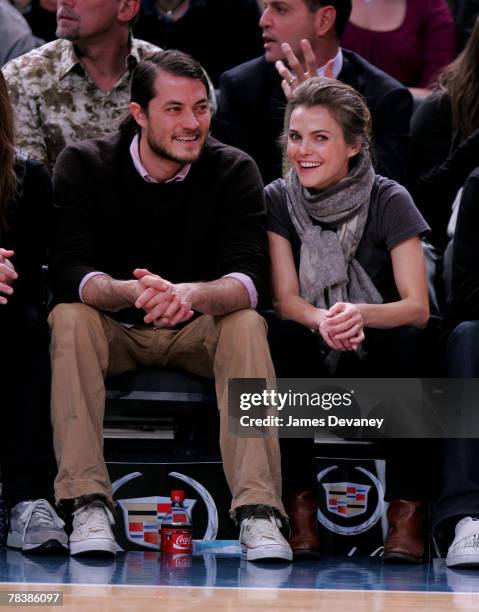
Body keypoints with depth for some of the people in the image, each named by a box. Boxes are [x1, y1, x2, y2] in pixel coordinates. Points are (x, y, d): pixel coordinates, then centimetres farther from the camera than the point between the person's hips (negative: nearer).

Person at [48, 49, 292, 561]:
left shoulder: (233, 170, -10)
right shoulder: (84, 166, -11)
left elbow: (250, 279, -21)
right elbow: (68, 272, -22)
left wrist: (193, 294, -44)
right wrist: (130, 293, -44)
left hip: (200, 329, 0)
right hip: (114, 328, 0)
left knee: (247, 325, -30)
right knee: (68, 320, -31)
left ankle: (258, 509, -37)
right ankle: (88, 504, -34)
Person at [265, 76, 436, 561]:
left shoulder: (389, 202, -8)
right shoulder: (278, 200, -1)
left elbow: (417, 307, -14)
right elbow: (285, 300, -8)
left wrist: (359, 314, -36)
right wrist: (323, 321, -33)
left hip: (379, 357, -2)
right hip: (310, 362, 2)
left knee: (405, 341, -36)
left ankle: (407, 506, -26)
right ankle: (298, 503, -23)